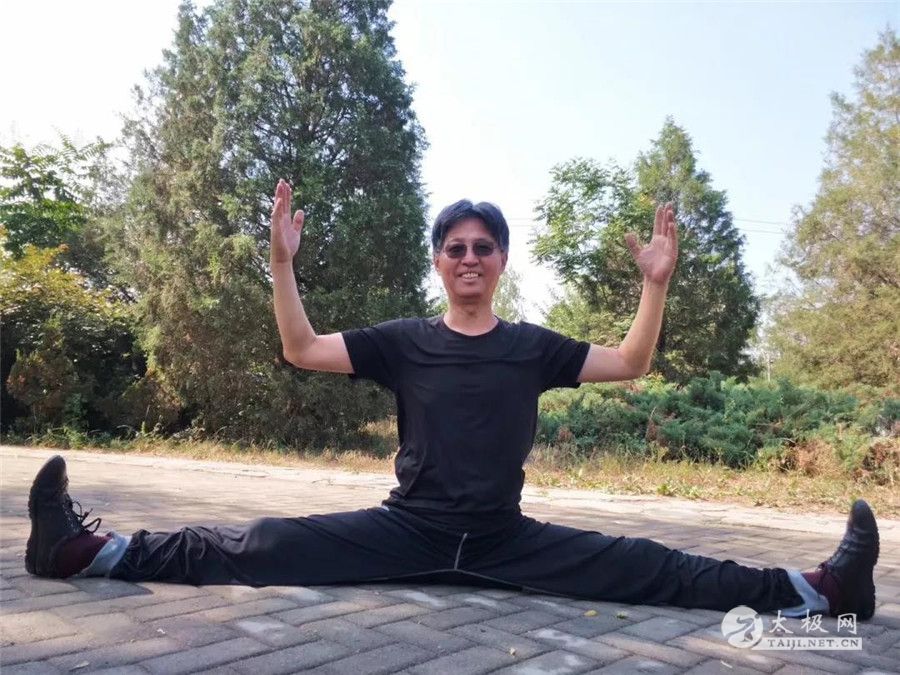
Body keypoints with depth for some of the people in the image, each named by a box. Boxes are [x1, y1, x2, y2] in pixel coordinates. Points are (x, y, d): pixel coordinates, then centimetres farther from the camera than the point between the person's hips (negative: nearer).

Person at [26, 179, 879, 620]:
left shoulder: (532, 346, 6)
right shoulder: (403, 340, 2)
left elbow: (629, 363, 8)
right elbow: (302, 351, -3)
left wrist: (657, 283, -4)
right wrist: (282, 262, -13)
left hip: (505, 541, 1)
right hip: (407, 529, -1)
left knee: (644, 568, -12)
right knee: (269, 547, -16)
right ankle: (92, 550, -17)